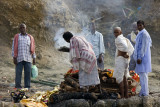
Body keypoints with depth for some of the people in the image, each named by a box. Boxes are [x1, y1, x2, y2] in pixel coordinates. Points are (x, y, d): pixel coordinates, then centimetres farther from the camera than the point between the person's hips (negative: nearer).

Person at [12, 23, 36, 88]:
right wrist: (14, 58, -6)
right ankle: (18, 87, 1)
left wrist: (34, 59, 8)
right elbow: (14, 48, 2)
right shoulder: (16, 37, 6)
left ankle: (27, 87, 3)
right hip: (19, 58, -2)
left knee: (28, 73, -2)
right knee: (18, 73, -4)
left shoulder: (30, 37, 12)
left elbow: (33, 49, 13)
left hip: (28, 58, 2)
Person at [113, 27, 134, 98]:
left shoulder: (118, 38, -13)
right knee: (124, 78, 13)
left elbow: (125, 47, -27)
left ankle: (122, 96, -6)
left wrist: (124, 54, -12)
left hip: (120, 59, -9)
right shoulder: (125, 39, 15)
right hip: (126, 60, 9)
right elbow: (131, 49, 14)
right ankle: (126, 95, 16)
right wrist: (128, 55, 3)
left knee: (119, 78, -5)